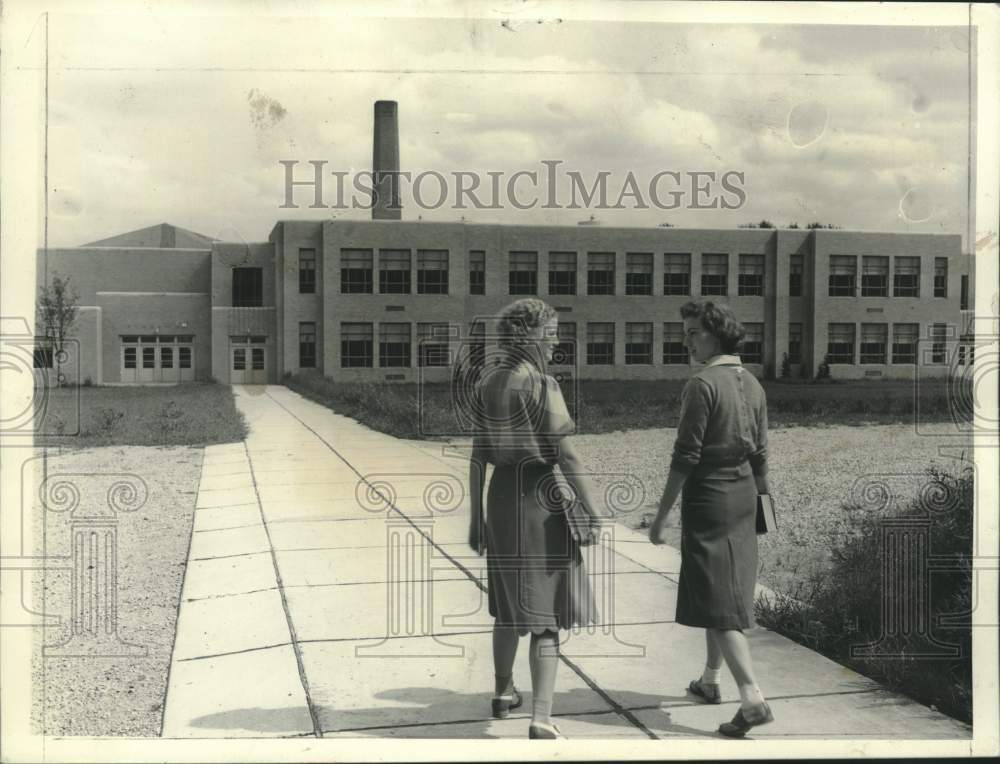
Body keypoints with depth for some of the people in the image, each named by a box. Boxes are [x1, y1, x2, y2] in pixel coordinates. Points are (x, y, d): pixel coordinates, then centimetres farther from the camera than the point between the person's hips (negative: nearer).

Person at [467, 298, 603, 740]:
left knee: (509, 603, 23)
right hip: (542, 499, -6)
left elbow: (478, 455, 7)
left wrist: (476, 514, 13)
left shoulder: (486, 382, 4)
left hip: (501, 496, 7)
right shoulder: (541, 385, -15)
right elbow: (566, 455, -17)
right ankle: (541, 720, -9)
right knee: (546, 613, -2)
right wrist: (592, 511, -9)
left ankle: (504, 693, 38)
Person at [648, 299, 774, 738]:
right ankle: (710, 680, 33)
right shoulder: (752, 384, 7)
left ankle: (753, 699, -13)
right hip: (743, 494, 8)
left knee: (716, 601, -6)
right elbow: (760, 454, 12)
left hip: (708, 497, -8)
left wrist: (662, 516, -14)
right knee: (727, 590, 19)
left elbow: (685, 457, -18)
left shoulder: (702, 384, -16)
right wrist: (761, 500, 21)